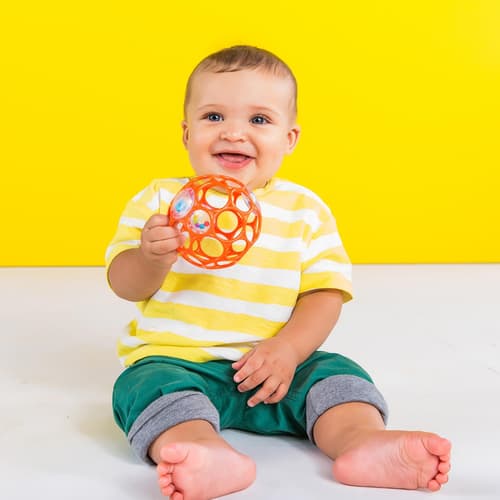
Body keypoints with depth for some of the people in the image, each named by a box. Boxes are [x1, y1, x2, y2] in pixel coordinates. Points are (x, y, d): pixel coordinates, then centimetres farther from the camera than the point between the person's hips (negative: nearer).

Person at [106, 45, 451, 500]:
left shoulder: (305, 211, 3)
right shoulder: (160, 200, 1)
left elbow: (324, 295, -1)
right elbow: (126, 285, -2)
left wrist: (288, 349, -19)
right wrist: (151, 259, -25)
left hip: (275, 366, 2)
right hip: (175, 360, -1)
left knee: (334, 373, -18)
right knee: (149, 383, -29)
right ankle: (207, 451, -51)